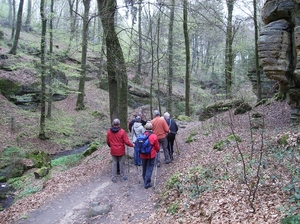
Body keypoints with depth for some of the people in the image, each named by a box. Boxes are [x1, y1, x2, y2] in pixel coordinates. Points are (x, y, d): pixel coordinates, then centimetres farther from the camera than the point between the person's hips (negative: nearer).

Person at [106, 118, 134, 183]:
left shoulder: (109, 132, -6)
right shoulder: (122, 131, -17)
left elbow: (107, 141, 6)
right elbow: (126, 142, -15)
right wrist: (132, 145, 3)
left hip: (113, 151, 3)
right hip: (121, 151, -2)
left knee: (114, 163, 12)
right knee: (121, 164, 11)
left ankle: (114, 178, 17)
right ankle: (122, 177, 23)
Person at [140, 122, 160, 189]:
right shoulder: (154, 136, -15)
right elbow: (157, 146, -5)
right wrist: (158, 150, 17)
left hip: (143, 155, 4)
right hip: (151, 155, -4)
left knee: (144, 168, 18)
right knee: (149, 169, 6)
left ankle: (145, 181, 33)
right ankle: (147, 184, 8)